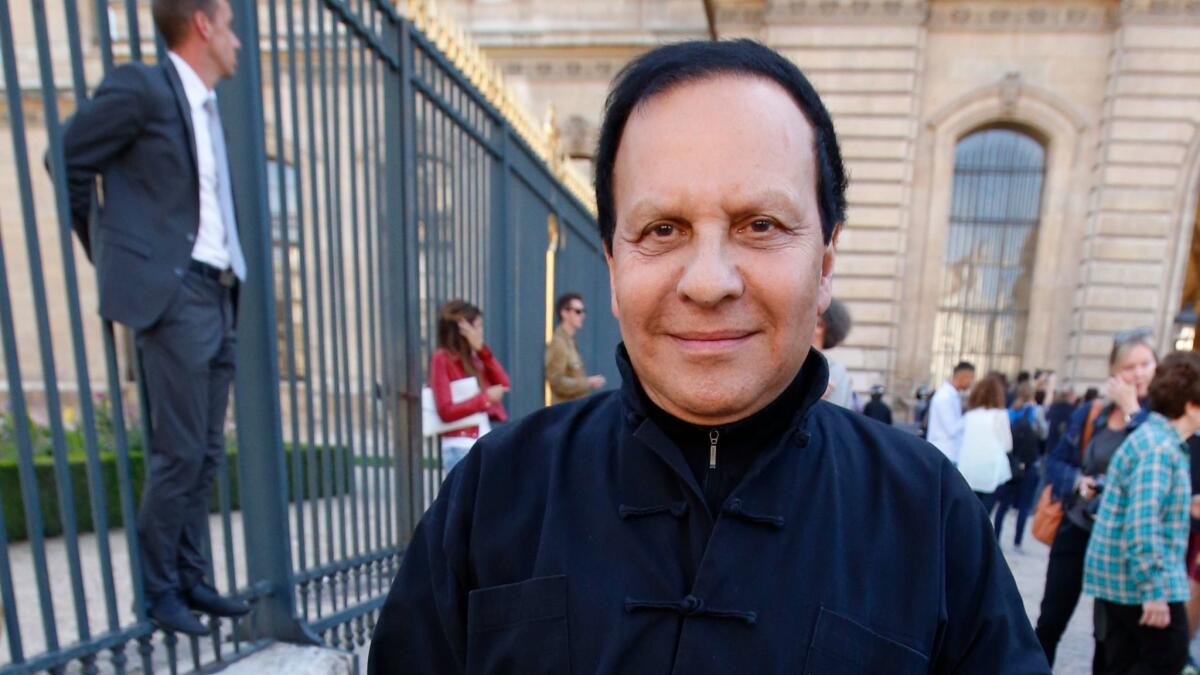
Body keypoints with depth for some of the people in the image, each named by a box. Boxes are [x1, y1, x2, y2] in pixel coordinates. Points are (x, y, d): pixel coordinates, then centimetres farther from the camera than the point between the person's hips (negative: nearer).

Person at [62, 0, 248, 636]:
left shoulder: (206, 106, 19)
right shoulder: (140, 86, -4)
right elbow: (68, 160, -1)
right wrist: (109, 252, 5)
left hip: (218, 295, 8)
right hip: (173, 292, -7)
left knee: (206, 452, 10)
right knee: (178, 452, -4)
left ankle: (191, 578, 22)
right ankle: (157, 589, 12)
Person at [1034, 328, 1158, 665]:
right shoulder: (1090, 413, 1)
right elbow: (1055, 461, 7)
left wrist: (1131, 409, -18)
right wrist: (1078, 480, -13)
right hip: (1077, 529, 2)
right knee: (1051, 621, 10)